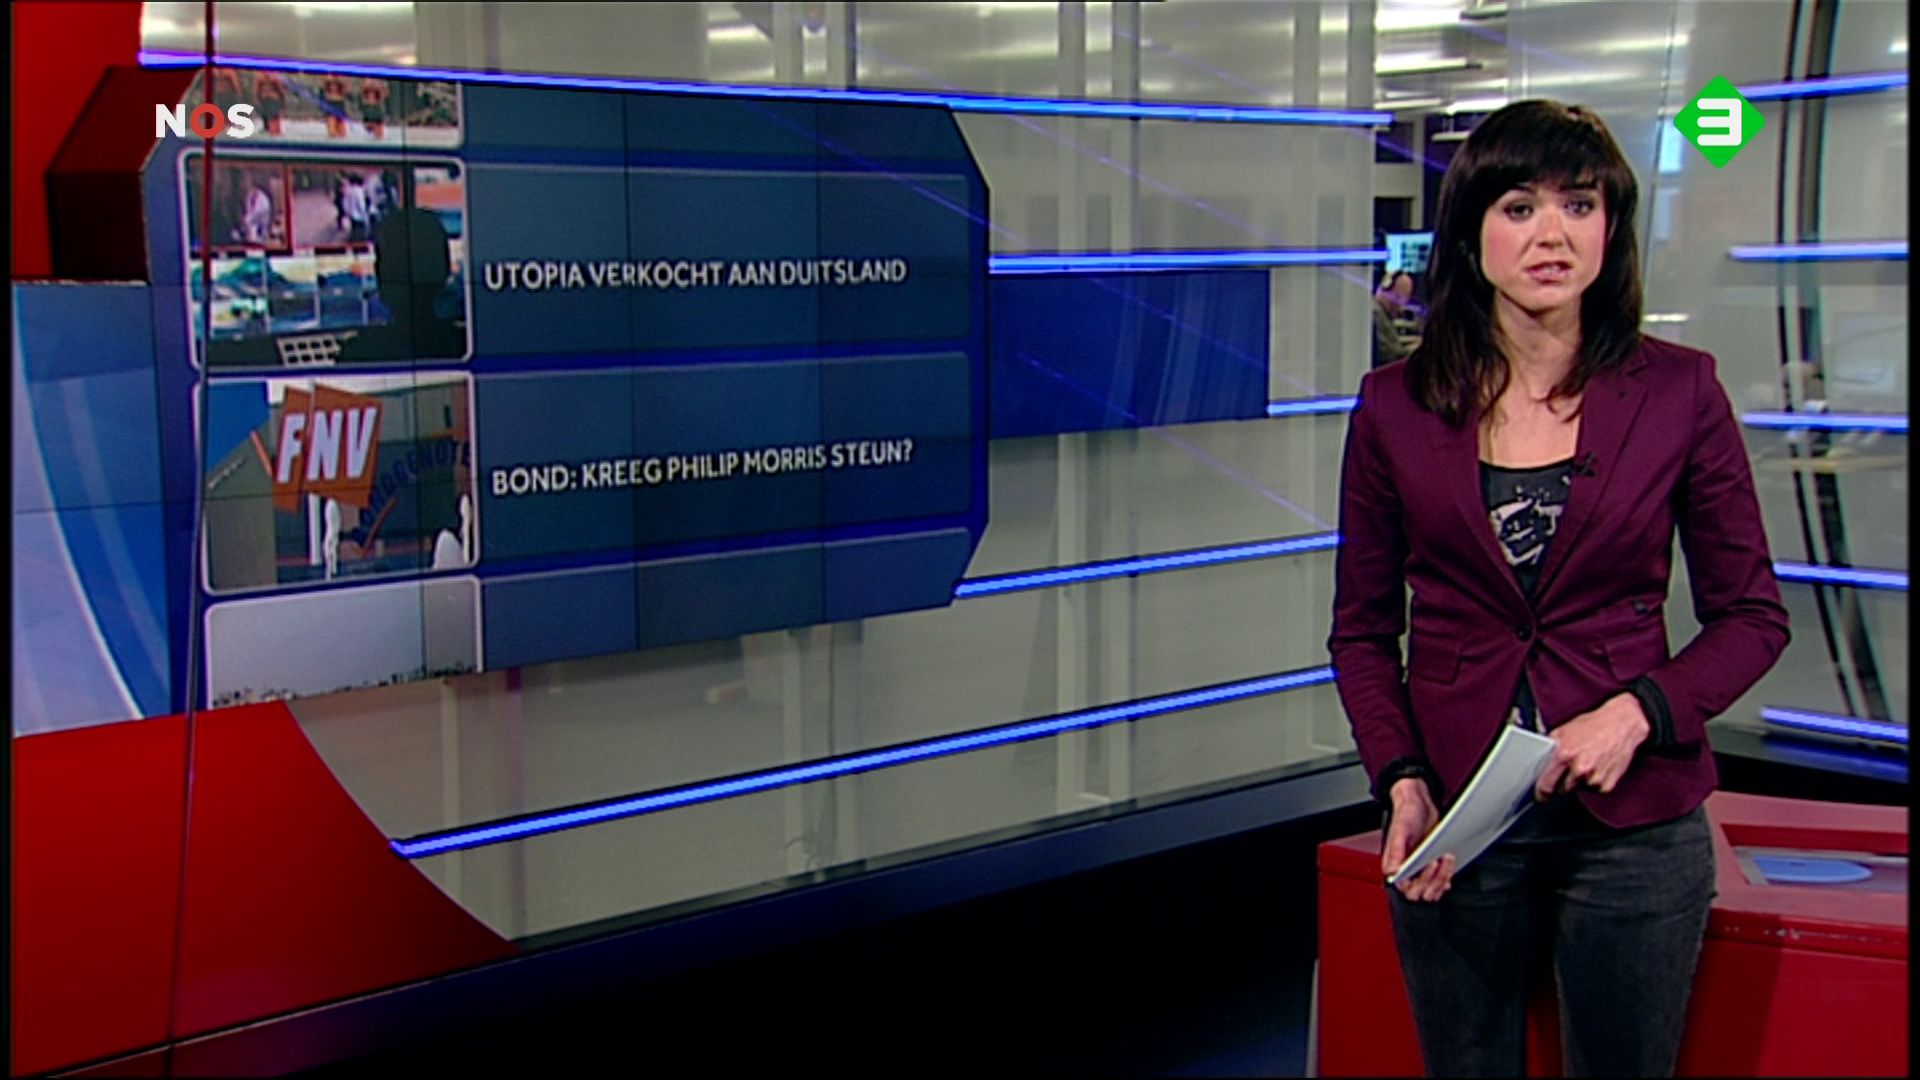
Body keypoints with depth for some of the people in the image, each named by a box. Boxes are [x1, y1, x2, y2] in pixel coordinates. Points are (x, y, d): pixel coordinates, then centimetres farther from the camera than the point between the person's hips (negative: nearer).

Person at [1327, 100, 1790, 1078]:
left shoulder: (1678, 391, -3)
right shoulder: (1396, 405, -1)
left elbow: (1752, 615, 2)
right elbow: (1362, 628, 5)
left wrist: (1640, 712, -14)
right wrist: (1400, 781, -9)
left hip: (1632, 819, 0)